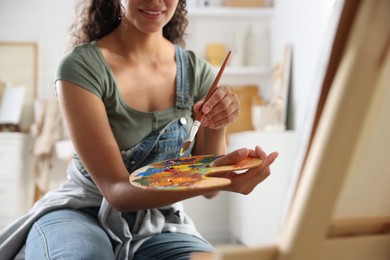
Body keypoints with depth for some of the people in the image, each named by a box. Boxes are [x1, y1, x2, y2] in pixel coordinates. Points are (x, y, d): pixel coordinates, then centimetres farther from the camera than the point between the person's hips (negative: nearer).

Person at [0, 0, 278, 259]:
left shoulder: (198, 72, -3)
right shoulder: (81, 66, -15)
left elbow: (208, 187, -1)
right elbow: (117, 191, -20)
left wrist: (216, 129, -22)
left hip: (159, 224, 3)